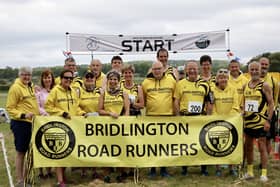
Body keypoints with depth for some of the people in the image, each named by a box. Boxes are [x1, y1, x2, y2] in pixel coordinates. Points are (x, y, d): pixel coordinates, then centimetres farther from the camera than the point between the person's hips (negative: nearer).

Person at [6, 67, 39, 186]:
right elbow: (10, 108, -12)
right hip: (20, 123, -7)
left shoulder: (31, 87, 12)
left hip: (32, 122, 7)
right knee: (21, 152, 2)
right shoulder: (15, 88, -11)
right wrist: (23, 115, -23)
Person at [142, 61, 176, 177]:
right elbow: (142, 100, 12)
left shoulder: (171, 81, 5)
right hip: (151, 117, 0)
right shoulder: (146, 82, 4)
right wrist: (147, 105, -1)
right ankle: (152, 169, 15)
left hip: (167, 116, 0)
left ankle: (164, 169, 17)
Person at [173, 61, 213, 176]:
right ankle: (184, 168, 17)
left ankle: (204, 168, 15)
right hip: (185, 117, 0)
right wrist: (178, 117, -4)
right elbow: (176, 101, 3)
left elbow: (209, 102, 9)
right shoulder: (180, 83, 5)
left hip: (201, 117, 1)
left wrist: (208, 116, 0)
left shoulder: (204, 84, 7)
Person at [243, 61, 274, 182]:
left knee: (262, 146, -2)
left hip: (260, 121, -6)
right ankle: (249, 171, 24)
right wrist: (242, 116, 11)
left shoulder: (264, 85, -7)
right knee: (248, 146, 12)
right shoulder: (245, 86, 10)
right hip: (248, 121, 6)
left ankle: (264, 174, 4)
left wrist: (268, 120, -14)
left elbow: (271, 103, -8)